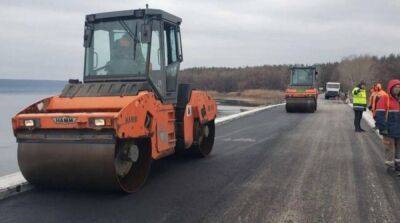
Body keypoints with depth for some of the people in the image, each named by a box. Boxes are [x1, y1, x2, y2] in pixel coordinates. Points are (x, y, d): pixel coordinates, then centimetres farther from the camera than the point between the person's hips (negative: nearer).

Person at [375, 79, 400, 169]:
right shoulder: (385, 98, -10)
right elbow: (380, 115, -16)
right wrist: (383, 128, -21)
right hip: (389, 130, -7)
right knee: (390, 148, 1)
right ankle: (390, 165, 11)